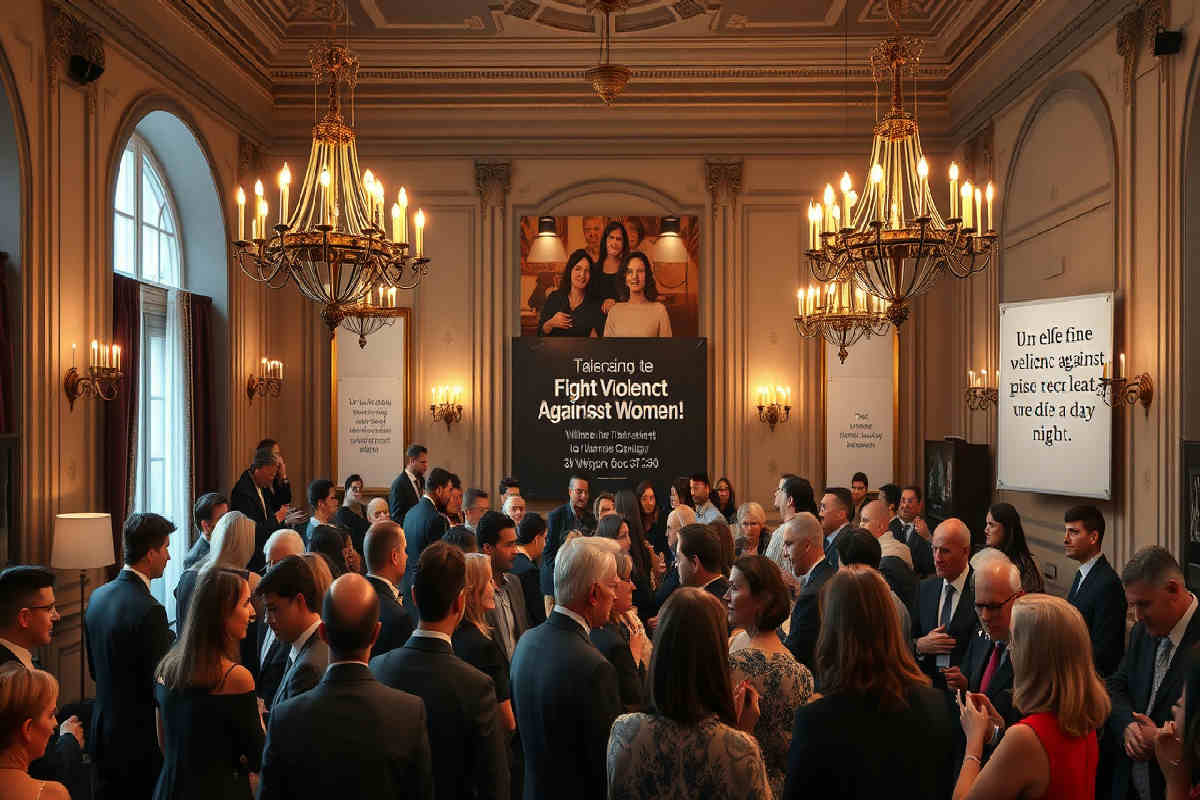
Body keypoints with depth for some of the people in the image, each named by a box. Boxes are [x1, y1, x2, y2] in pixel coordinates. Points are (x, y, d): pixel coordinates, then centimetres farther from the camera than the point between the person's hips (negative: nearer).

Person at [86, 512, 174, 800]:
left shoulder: (98, 596, 2)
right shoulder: (149, 610, -24)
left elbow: (94, 670, 12)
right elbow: (160, 686, -20)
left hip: (102, 734, 8)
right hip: (140, 742, -8)